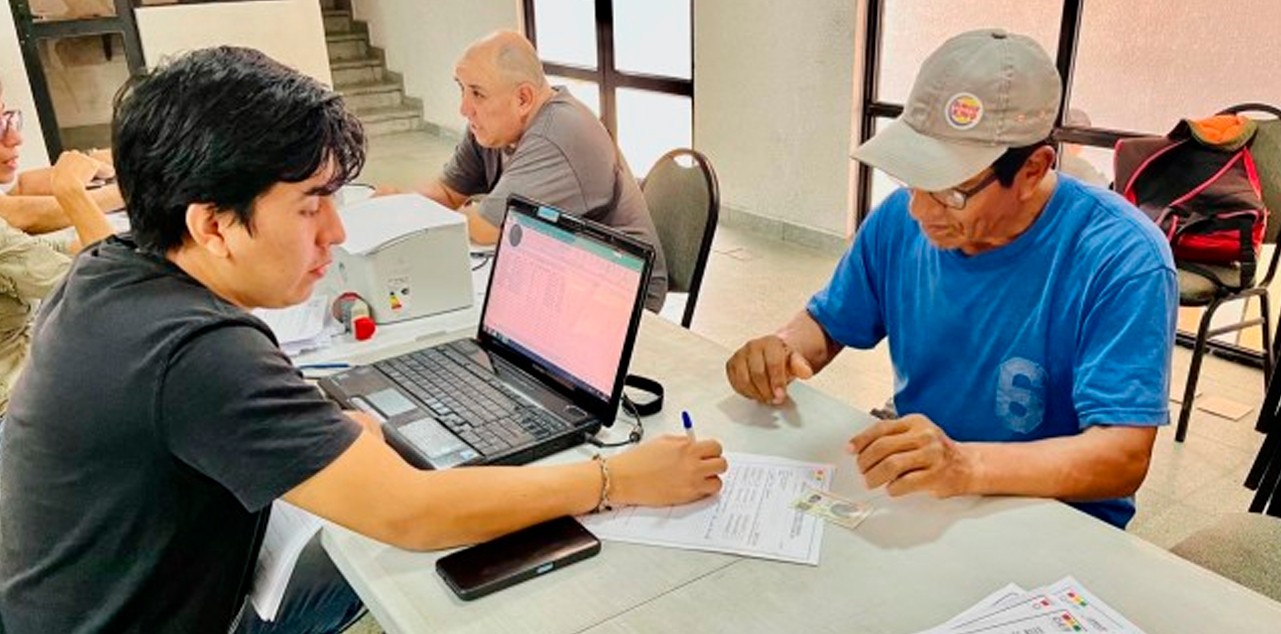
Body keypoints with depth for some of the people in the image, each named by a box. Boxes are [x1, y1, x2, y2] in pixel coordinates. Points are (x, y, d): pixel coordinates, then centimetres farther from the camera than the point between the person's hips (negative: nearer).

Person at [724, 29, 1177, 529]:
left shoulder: (1123, 261, -20)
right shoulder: (900, 219, -5)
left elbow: (1123, 456, -25)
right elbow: (826, 323, 8)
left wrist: (966, 465, -42)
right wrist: (781, 350, -15)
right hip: (910, 492, 4)